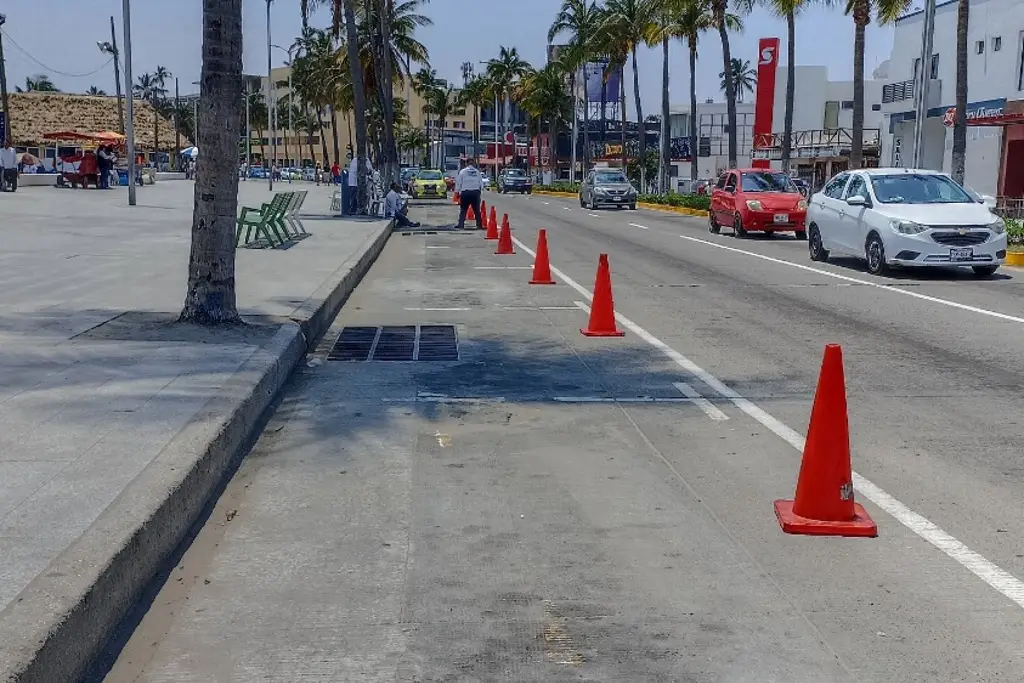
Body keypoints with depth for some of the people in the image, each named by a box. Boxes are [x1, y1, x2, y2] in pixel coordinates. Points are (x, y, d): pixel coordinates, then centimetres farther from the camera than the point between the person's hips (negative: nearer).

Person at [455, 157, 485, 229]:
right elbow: (481, 183, 10)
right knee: (477, 210, 8)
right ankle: (479, 225, 6)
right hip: (476, 192, 2)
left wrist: (457, 192, 6)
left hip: (465, 192, -2)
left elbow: (458, 183, 0)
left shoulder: (463, 171, 0)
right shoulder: (477, 172, 8)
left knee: (463, 210, 4)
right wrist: (480, 190, 20)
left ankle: (461, 225, -3)